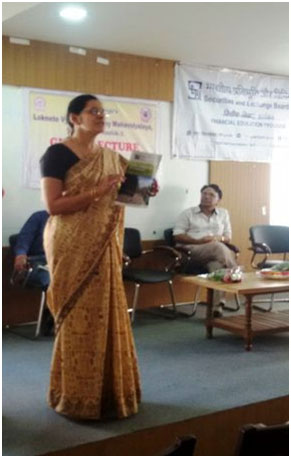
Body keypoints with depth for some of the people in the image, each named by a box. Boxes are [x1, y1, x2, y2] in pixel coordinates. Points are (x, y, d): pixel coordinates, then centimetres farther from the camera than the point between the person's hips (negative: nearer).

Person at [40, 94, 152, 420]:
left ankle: (107, 390, 23)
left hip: (104, 244, 6)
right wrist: (98, 192, -21)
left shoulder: (111, 157, 12)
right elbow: (52, 206, -16)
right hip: (71, 245, -6)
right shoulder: (57, 154, -8)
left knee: (106, 313, 10)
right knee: (77, 317, -1)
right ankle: (76, 396, 12)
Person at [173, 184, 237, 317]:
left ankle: (217, 305, -43)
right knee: (218, 247, -36)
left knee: (217, 265, -37)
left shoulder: (223, 213, 20)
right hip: (191, 250, -2)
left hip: (215, 253, 2)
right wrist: (199, 241, -14)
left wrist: (219, 238, -7)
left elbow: (228, 237, 18)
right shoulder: (188, 213, 11)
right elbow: (177, 236, 1)